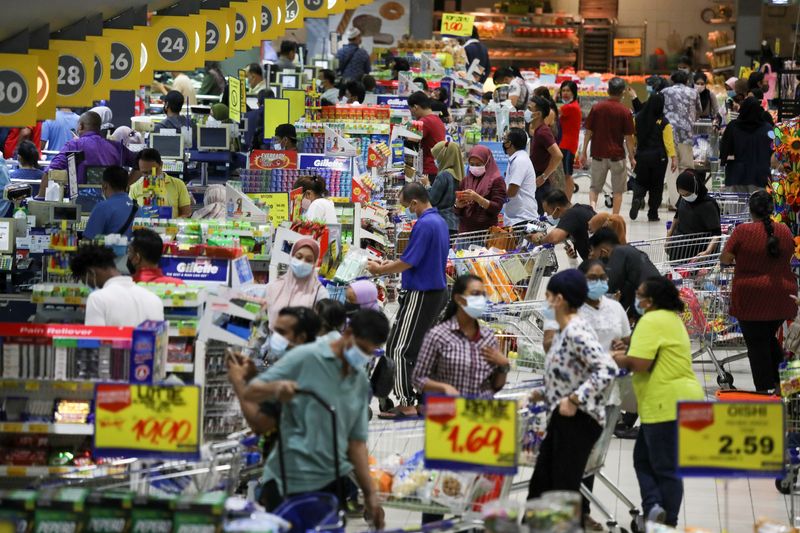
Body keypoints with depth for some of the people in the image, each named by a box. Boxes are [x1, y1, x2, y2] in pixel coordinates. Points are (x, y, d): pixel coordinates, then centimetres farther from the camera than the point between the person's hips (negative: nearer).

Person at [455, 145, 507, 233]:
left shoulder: (496, 180, 0)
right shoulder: (465, 180, 13)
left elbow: (497, 208, -9)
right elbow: (457, 211, 15)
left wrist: (477, 198, -20)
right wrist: (458, 205, -8)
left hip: (486, 230, -4)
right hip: (465, 228, 4)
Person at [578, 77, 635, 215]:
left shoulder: (596, 108, -2)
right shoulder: (625, 112, -7)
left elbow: (588, 132, 0)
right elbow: (628, 137, -6)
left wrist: (584, 152, 9)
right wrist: (632, 157, 4)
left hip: (598, 154, 2)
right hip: (617, 155, -2)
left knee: (595, 186, 13)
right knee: (618, 190, 10)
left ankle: (592, 204, -13)